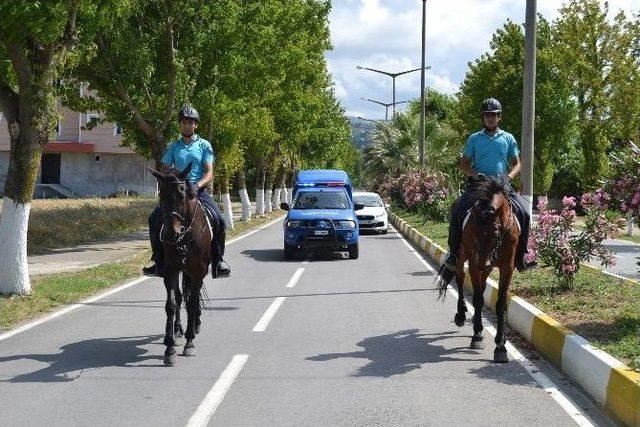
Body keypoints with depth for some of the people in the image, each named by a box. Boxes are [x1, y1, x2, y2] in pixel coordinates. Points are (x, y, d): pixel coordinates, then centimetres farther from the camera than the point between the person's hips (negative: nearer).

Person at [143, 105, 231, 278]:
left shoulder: (204, 145, 5)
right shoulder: (174, 146, 11)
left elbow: (209, 173, -2)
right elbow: (164, 170, 10)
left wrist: (197, 185, -20)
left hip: (199, 191, -2)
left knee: (218, 220, -26)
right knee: (154, 219, -16)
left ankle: (218, 260, -12)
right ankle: (159, 262, -3)